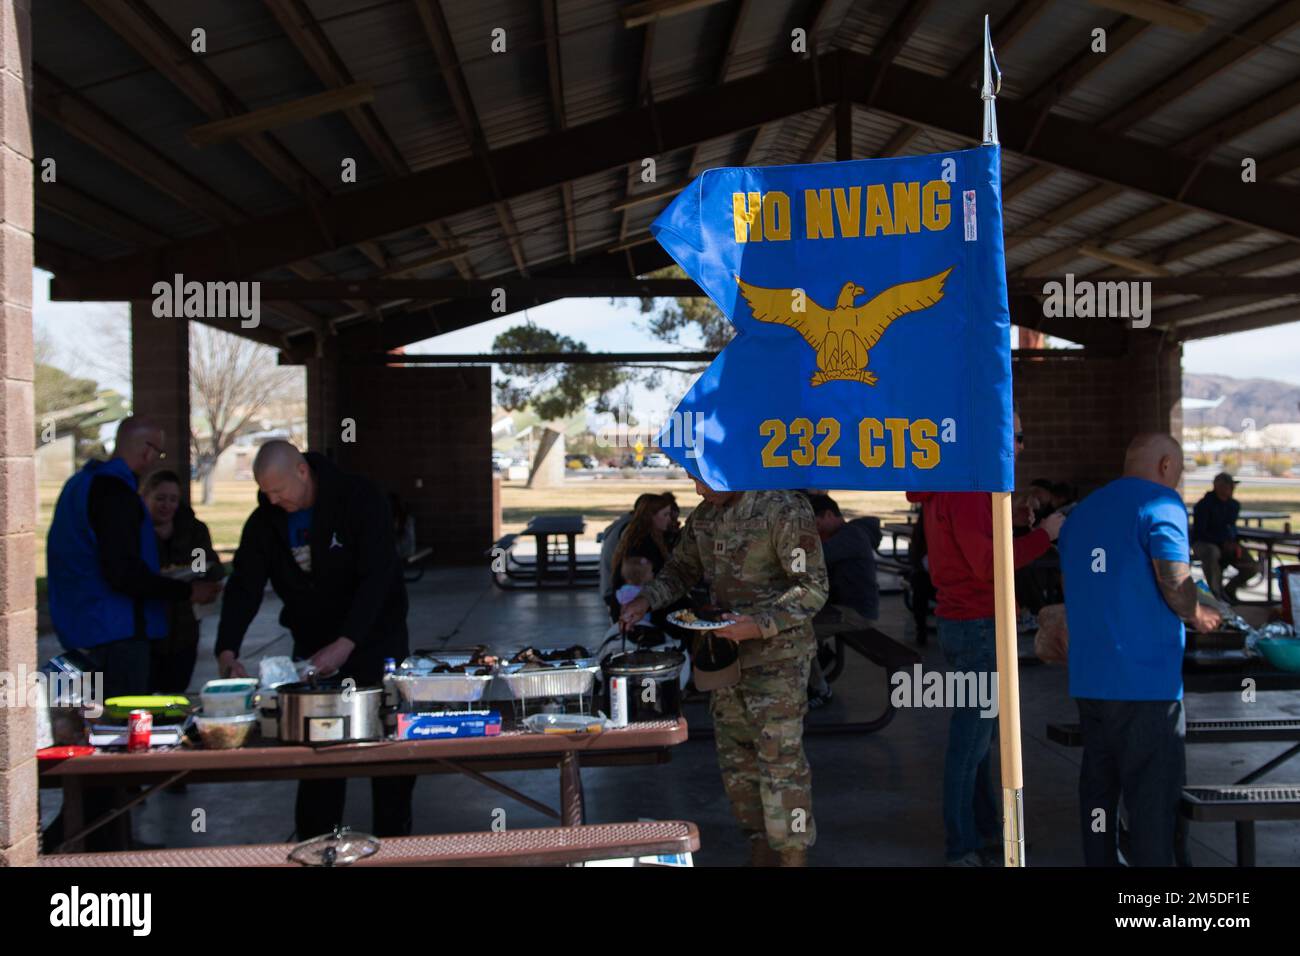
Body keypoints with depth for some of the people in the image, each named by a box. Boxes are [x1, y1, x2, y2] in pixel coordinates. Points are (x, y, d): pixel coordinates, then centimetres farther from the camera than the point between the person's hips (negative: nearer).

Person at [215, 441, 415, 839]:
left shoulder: (359, 500, -18)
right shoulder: (264, 522, -4)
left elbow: (377, 578, -24)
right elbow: (243, 588, -7)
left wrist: (344, 645, -32)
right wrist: (227, 653, -22)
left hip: (374, 639, -3)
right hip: (312, 644, 4)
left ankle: (393, 842, 14)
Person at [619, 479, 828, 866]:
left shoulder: (785, 510, -16)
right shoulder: (704, 516, 7)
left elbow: (813, 588, -17)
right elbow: (681, 570, 19)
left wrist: (761, 625, -28)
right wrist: (646, 599, 0)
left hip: (778, 657, -7)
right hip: (726, 655, 8)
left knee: (781, 760, -5)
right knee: (736, 757, 12)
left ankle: (794, 856, 5)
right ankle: (760, 852, 24)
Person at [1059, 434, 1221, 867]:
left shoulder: (1080, 512, 15)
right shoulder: (1162, 504, -7)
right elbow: (1176, 586, -17)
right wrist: (1198, 616, 3)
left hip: (1087, 679, 7)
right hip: (1146, 680, -7)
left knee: (1098, 786, 14)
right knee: (1153, 797, -1)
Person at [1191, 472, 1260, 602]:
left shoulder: (1234, 505, 6)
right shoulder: (1204, 505, -16)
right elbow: (1199, 533, -17)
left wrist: (1235, 544, -1)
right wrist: (1223, 543, -23)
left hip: (1227, 545, 6)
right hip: (1204, 543, -6)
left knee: (1253, 567, -14)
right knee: (1212, 553, -43)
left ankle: (1228, 590, 13)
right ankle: (1215, 592, -25)